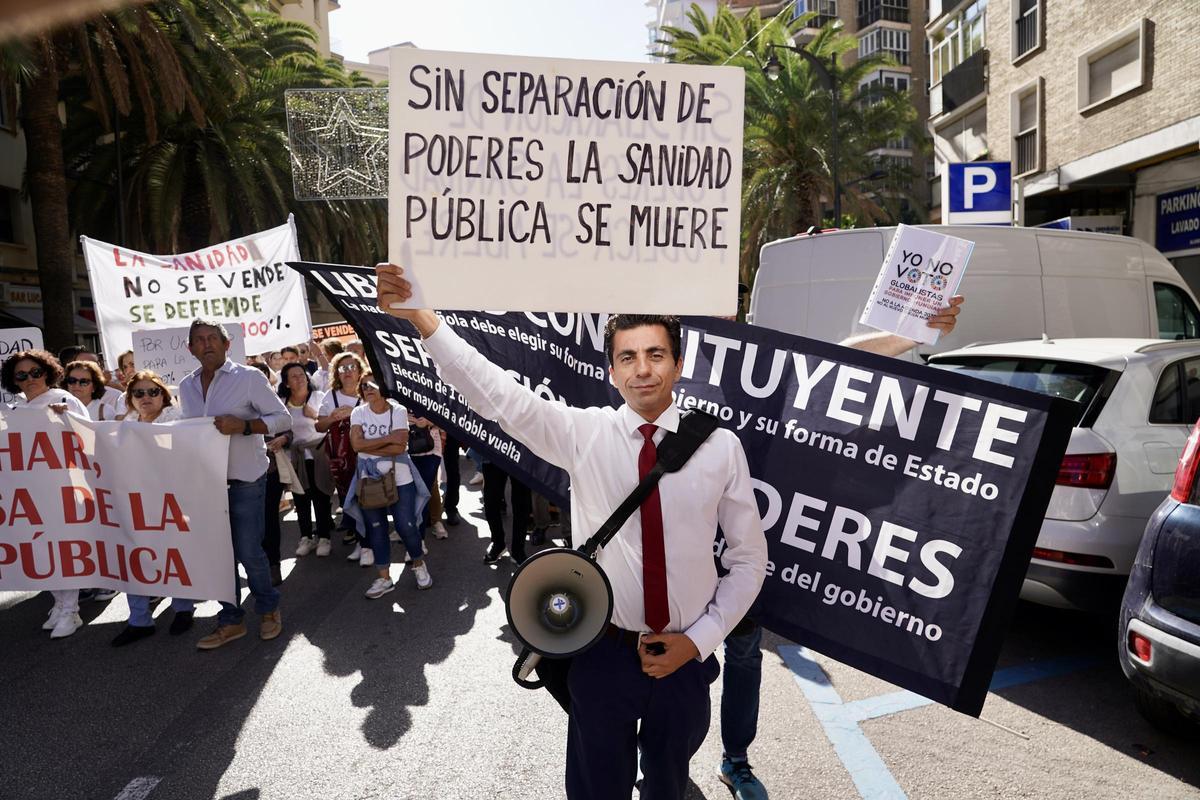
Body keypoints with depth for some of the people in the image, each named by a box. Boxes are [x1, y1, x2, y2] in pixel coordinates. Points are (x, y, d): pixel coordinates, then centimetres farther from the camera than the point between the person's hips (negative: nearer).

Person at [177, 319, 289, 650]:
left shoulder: (249, 377, -8)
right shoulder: (186, 386, 9)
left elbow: (283, 418, -9)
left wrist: (243, 425, -22)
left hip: (244, 481, -5)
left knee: (248, 552, -2)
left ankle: (269, 609, 22)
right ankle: (231, 621, 24)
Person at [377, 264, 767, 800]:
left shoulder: (720, 446, -9)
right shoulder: (584, 433, -9)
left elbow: (749, 557, -1)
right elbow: (498, 395, -23)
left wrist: (699, 639, -9)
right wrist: (421, 317, -35)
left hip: (686, 656, 1)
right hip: (604, 653, 0)